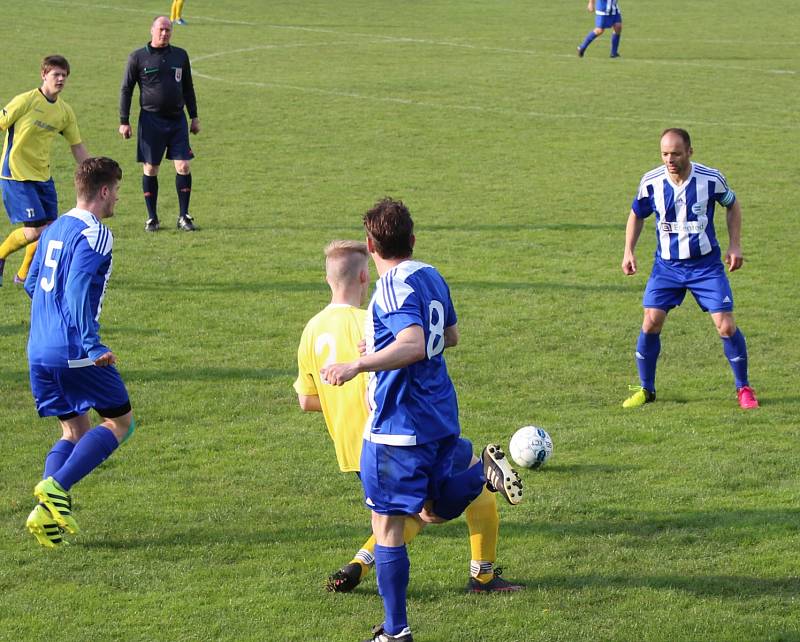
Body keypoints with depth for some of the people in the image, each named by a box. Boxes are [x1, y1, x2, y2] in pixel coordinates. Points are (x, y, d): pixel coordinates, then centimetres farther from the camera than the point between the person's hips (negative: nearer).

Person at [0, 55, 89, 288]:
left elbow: (77, 147, 13)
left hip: (43, 176, 6)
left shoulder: (65, 112, 7)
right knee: (35, 230, -14)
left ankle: (24, 274, 21)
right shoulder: (26, 101, -12)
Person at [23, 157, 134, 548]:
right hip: (75, 352, -8)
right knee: (120, 421, 6)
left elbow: (31, 284, 23)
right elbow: (78, 289, -23)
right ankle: (55, 487, -9)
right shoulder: (94, 234, -12)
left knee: (74, 430, 16)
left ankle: (47, 511, -2)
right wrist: (92, 344, -24)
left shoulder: (54, 229, 15)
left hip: (40, 351, 8)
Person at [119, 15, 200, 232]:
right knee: (150, 169, 2)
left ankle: (184, 216, 5)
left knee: (183, 167, -5)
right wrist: (124, 121, -3)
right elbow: (126, 90, 2)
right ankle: (152, 218, 12)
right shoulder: (138, 57, -1)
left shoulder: (180, 55, 9)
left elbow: (188, 88, 18)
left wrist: (194, 117, 16)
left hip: (177, 120, 3)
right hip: (150, 120, -2)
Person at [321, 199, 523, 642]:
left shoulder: (393, 287, -18)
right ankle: (485, 471, -3)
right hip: (441, 417, 9)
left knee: (388, 527, 1)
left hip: (398, 427, -9)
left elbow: (414, 345, -32)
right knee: (434, 510, 23)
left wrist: (357, 366, -39)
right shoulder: (432, 277, 9)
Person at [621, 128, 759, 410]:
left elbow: (732, 205, 7)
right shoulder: (650, 182, -10)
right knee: (651, 322, -9)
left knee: (726, 325, -9)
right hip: (666, 265, 1)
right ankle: (646, 389, 9)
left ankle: (743, 388, 11)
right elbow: (637, 215, 10)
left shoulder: (711, 179, -13)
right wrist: (628, 252, 2)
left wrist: (734, 245, 0)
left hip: (706, 265, -1)